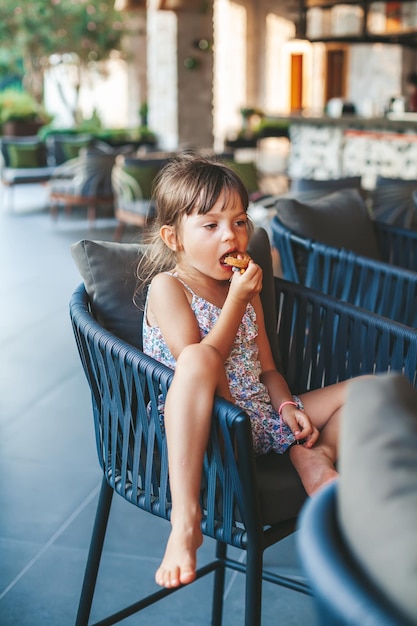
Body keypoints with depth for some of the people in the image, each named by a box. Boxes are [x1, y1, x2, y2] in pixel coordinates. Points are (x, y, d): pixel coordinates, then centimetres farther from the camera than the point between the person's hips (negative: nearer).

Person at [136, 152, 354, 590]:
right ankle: (185, 520, -43)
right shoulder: (167, 287, -5)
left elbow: (266, 369, 17)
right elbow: (201, 361, -17)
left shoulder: (244, 290, 16)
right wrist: (237, 301, -15)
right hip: (200, 423, -7)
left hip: (259, 416, 7)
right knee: (197, 361, -43)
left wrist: (287, 406, -3)